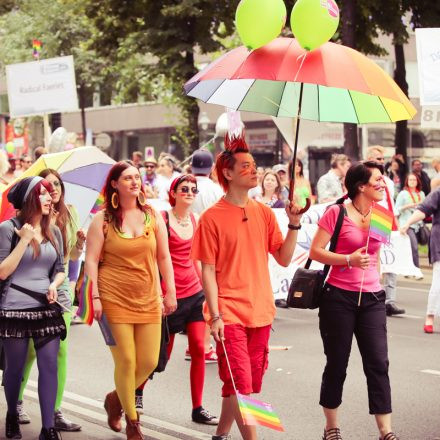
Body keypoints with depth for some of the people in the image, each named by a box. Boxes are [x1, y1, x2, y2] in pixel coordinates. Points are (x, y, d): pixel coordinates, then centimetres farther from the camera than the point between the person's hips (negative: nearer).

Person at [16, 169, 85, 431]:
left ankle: (56, 412, 3)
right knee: (30, 349, 1)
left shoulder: (70, 214, 7)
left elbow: (73, 256, 12)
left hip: (60, 286, 4)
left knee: (60, 349, -2)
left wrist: (80, 242, -8)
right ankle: (17, 402, 22)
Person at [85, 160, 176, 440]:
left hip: (148, 299, 4)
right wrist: (95, 298, -10)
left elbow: (164, 257, 12)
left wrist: (170, 292, 8)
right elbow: (91, 260, -3)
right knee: (126, 361, -5)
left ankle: (117, 398, 29)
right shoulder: (103, 220, -1)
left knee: (149, 362, 0)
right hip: (115, 299, -3)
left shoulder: (153, 216, 8)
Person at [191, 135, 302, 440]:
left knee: (251, 383, 12)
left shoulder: (264, 212, 8)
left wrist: (294, 224, -6)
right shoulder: (212, 217, -6)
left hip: (260, 312, 5)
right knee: (240, 384, -10)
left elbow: (284, 259, 6)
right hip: (229, 313, -5)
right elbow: (208, 271, -6)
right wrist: (215, 316, -12)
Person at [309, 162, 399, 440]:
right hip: (339, 297, -4)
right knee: (337, 364, 6)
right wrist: (349, 260, -19)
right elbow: (316, 251, -9)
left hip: (371, 299, 4)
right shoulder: (337, 213, -8)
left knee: (378, 363, -3)